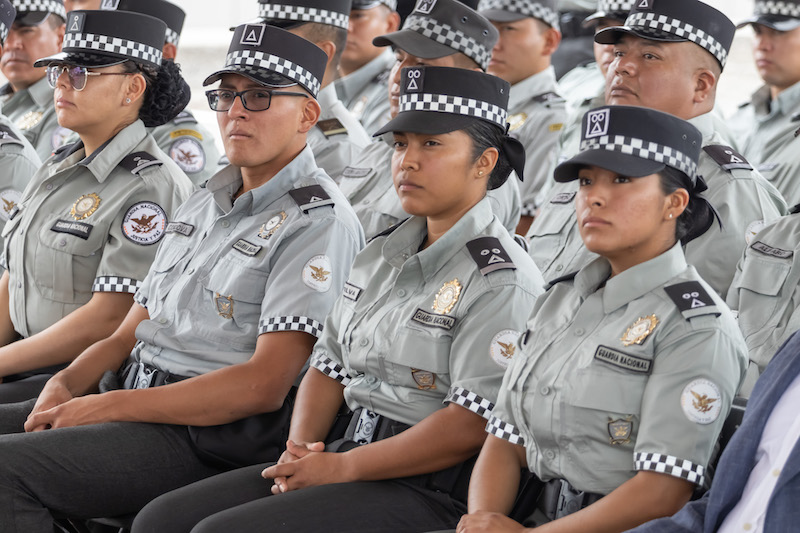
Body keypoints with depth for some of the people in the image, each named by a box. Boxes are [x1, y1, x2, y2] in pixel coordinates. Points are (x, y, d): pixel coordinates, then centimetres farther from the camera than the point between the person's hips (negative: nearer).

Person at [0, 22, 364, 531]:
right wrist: (65, 385, -1)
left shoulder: (319, 222, -9)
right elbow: (128, 335, 22)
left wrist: (107, 406, -17)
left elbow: (265, 385, -17)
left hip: (217, 434, -9)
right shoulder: (201, 206, 21)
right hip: (135, 401, 9)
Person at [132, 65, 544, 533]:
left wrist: (342, 467, -16)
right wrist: (299, 451, 1)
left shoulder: (502, 280, -10)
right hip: (352, 460, 9)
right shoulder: (380, 257, 17)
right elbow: (329, 367, 21)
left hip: (429, 490, -9)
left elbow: (473, 426, -19)